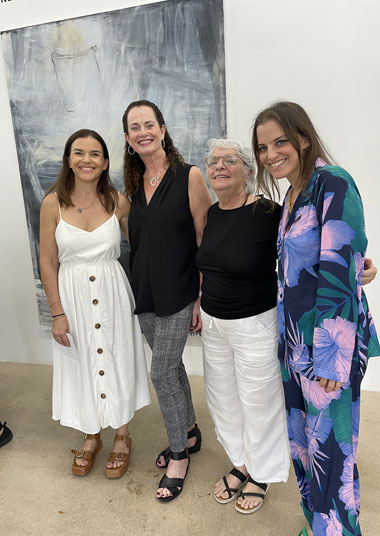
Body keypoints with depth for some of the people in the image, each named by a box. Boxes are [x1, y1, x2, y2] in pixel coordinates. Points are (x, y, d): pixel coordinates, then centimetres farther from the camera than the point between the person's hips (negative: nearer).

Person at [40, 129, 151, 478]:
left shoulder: (118, 201, -4)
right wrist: (57, 313, -6)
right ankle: (91, 437, 39)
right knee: (81, 365, 14)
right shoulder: (53, 203, -6)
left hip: (112, 294, 0)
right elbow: (48, 262, -4)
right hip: (72, 295, 0)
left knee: (116, 362, 11)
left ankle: (122, 438, 35)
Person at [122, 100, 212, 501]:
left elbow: (205, 241, -11)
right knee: (171, 366, 17)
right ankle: (189, 433, 40)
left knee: (162, 372, 0)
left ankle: (179, 454, 24)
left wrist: (202, 297, -13)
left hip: (178, 293, -6)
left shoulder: (189, 176, -10)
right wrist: (136, 288, 10)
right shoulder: (135, 183, 9)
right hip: (145, 292, 6)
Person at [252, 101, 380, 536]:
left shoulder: (332, 183, -15)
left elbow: (341, 274, -20)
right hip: (294, 337, 9)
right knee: (302, 435, 20)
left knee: (329, 445, 7)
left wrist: (331, 358, -19)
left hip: (329, 339, -8)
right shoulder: (293, 193, 12)